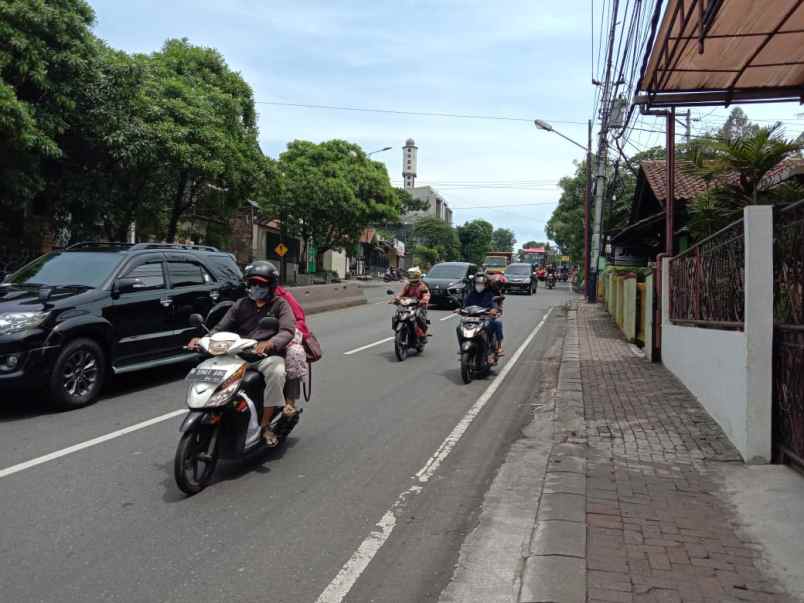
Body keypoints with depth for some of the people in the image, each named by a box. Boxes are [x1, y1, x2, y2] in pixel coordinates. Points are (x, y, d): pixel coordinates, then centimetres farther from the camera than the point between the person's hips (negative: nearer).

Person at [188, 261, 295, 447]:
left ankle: (265, 425, -21)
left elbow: (287, 331, -10)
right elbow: (222, 327, 9)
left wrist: (270, 343, -31)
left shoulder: (280, 305, 6)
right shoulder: (241, 304, 18)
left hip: (268, 355, -3)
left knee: (276, 373, -35)